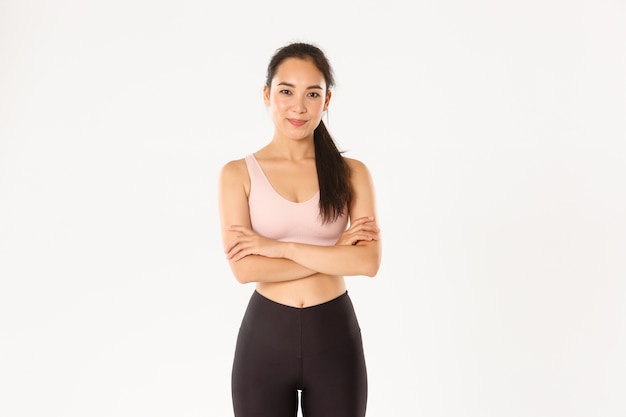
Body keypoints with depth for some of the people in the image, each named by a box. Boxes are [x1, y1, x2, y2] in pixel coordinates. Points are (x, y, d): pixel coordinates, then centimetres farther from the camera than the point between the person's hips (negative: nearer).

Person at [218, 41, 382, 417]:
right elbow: (244, 267, -14)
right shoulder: (238, 173, -3)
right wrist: (335, 251, -14)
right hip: (265, 337, 0)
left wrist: (280, 247, -15)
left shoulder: (352, 172, -1)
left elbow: (368, 261, -12)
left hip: (335, 336, 1)